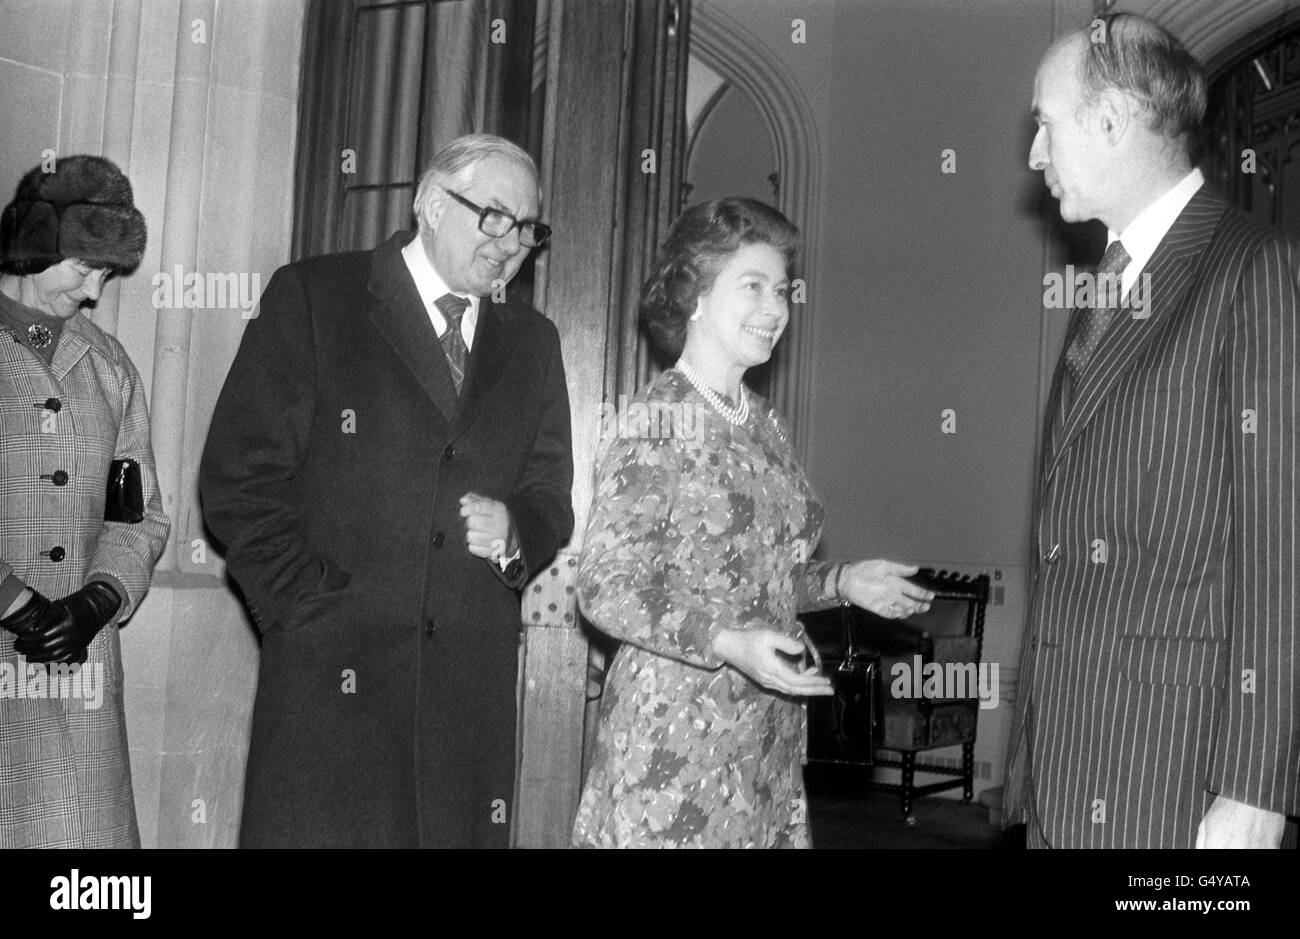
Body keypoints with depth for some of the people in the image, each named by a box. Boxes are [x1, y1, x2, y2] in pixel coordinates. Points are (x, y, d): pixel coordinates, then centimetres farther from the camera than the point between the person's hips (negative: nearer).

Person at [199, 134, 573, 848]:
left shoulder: (533, 342, 16)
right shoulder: (310, 298, 2)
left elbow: (551, 498, 17)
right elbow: (238, 476, -3)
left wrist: (516, 532, -5)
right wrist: (307, 606, -11)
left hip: (473, 682, 4)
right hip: (331, 675, -3)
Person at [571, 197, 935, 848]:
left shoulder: (764, 422, 10)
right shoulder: (656, 418, -12)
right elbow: (605, 587, -15)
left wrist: (841, 582, 4)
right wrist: (727, 643, -26)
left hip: (767, 730, 7)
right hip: (673, 737, -7)